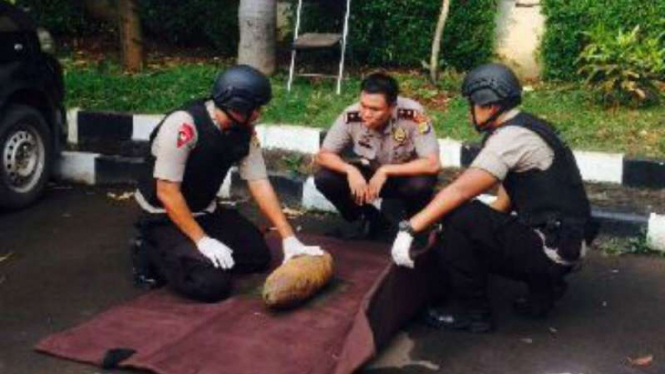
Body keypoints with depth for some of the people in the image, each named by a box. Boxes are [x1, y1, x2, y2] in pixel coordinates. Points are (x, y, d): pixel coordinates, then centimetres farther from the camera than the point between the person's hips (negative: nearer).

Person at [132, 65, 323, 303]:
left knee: (258, 255, 5)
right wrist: (201, 240, -27)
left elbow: (259, 183, -5)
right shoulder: (183, 125, -31)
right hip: (163, 217, -8)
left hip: (205, 212, 8)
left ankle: (190, 253, 10)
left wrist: (289, 237, -10)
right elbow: (166, 192, -27)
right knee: (212, 283, -23)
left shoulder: (244, 132, -8)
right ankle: (155, 256, 1)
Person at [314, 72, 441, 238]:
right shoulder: (351, 116, -25)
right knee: (324, 178, -21)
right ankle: (370, 219, 5)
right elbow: (323, 155, -14)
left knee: (421, 184, -36)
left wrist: (385, 171, -36)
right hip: (368, 172, 3)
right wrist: (350, 170, -34)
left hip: (405, 174, -2)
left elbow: (433, 164, -31)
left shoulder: (412, 114, -32)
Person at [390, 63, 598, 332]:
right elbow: (504, 204, 18)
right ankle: (543, 288, 17)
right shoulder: (525, 129, 14)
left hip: (552, 247, -10)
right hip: (561, 241, 10)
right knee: (471, 239, 18)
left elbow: (460, 191, -25)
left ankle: (472, 313, -4)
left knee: (459, 218, -18)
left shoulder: (512, 136, -17)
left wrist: (409, 229, -22)